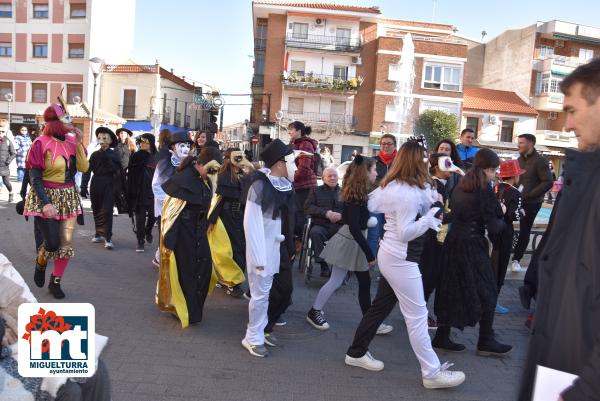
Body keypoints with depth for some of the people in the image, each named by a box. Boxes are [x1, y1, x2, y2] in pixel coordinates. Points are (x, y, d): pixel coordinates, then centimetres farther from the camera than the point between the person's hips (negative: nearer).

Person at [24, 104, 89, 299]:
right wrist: (45, 203, -20)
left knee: (66, 244, 4)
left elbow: (84, 168, -6)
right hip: (46, 197, -5)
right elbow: (35, 178, -13)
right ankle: (40, 264, 26)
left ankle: (55, 282, 22)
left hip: (68, 197, 5)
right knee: (52, 242, -10)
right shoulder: (42, 144, -13)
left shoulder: (71, 141, 3)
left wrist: (79, 143, -13)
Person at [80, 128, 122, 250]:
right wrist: (84, 186, -3)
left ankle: (108, 238, -6)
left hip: (109, 185, -3)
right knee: (96, 210, 10)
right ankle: (99, 233, 24)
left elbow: (116, 170, -11)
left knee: (107, 211, -8)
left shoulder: (114, 154, 1)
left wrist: (106, 159, -18)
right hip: (96, 184, 3)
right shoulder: (95, 154, 7)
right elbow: (87, 171, 4)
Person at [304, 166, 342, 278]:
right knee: (315, 232, -33)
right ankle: (323, 265, -24)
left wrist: (341, 215, -13)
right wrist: (326, 213, -9)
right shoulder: (316, 191, 19)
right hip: (321, 225, 0)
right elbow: (308, 207, 4)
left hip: (340, 226, 0)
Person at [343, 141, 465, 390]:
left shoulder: (393, 185, 7)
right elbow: (405, 233, -22)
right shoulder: (410, 192, -22)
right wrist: (431, 215, -23)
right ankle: (432, 373, 12)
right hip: (401, 259, -10)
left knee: (380, 306, 18)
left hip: (390, 254, 10)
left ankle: (356, 353, 29)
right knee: (417, 315, 0)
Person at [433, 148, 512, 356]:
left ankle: (442, 336, 18)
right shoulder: (485, 191, -11)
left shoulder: (460, 187, 10)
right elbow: (493, 227, -12)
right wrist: (501, 221, 8)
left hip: (453, 242, 7)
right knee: (487, 292, 7)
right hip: (472, 245, -7)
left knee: (452, 290, 13)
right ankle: (486, 342, 16)